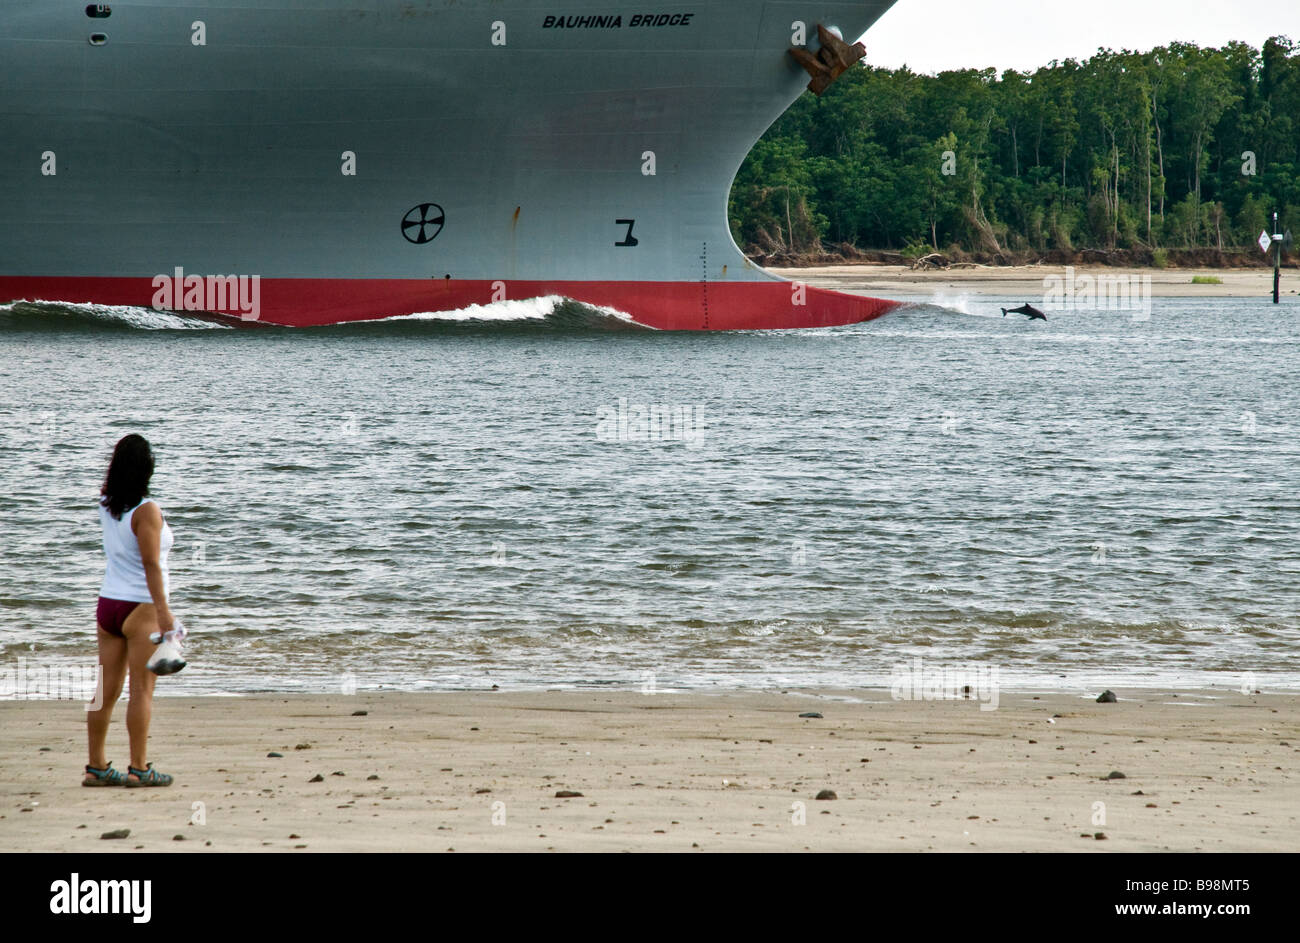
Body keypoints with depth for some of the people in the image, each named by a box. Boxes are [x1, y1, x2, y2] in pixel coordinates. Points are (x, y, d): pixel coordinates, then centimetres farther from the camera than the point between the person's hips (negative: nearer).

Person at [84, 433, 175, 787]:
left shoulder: (106, 503, 5)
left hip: (108, 604, 7)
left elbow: (110, 481, 31)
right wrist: (163, 610, -20)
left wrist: (123, 452, 24)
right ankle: (138, 768, -4)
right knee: (142, 691, -3)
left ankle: (96, 766, 11)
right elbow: (151, 564, -19)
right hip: (141, 607, -7)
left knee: (107, 690, 9)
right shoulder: (146, 511, -15)